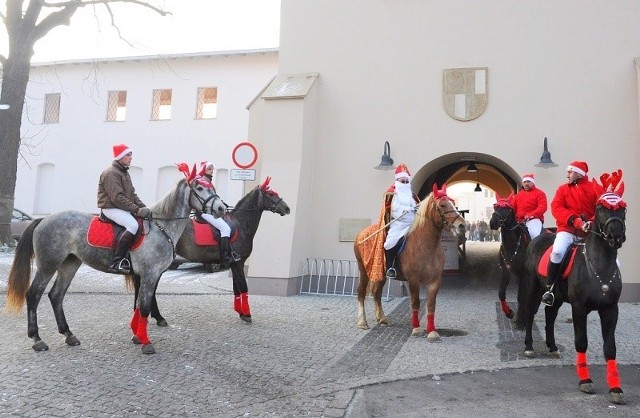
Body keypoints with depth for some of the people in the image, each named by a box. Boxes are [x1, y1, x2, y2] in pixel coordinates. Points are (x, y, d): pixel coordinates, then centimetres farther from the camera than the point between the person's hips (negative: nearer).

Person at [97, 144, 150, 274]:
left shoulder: (124, 172, 18)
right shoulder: (111, 173, -12)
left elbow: (132, 194, 17)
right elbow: (117, 198, -21)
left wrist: (143, 207, 1)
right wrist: (137, 210, -23)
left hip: (123, 208, 10)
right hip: (111, 208, -10)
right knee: (133, 225, -31)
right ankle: (116, 262, -33)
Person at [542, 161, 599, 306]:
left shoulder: (594, 189, 7)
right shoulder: (563, 189, 10)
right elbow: (556, 207, -4)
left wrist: (593, 222, -21)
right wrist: (573, 220, -20)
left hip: (589, 232, 1)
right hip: (567, 230, -1)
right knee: (558, 251, -30)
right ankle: (549, 288, -17)